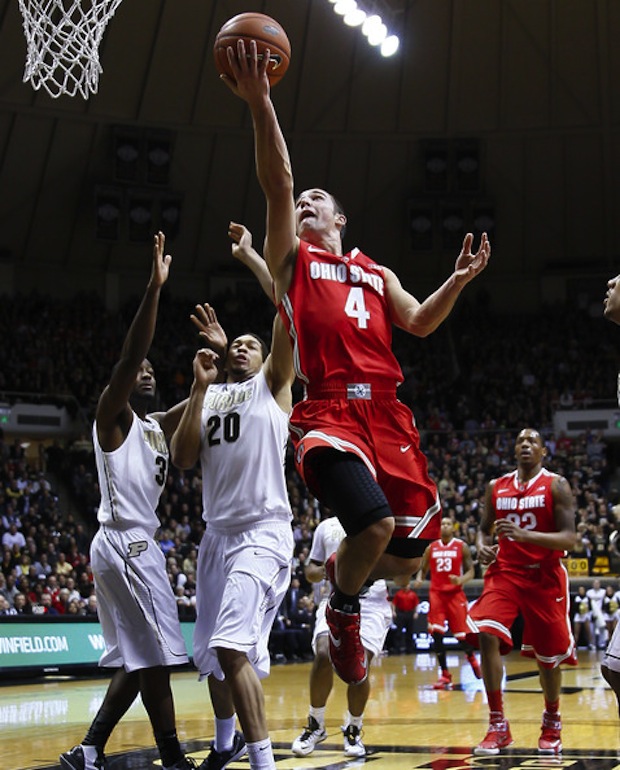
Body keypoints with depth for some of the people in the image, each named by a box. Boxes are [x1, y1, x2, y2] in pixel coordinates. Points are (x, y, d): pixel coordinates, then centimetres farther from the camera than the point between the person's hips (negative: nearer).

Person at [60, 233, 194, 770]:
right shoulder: (113, 416, -4)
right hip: (125, 544, -10)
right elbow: (130, 354, -19)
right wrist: (155, 288, -27)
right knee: (156, 657, -9)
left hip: (137, 545, 10)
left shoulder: (157, 426, 20)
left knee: (137, 662, 11)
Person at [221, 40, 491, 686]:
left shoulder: (376, 273, 28)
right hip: (328, 412, -5)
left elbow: (419, 324, 16)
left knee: (409, 551, 1)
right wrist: (259, 103, -12)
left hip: (387, 413, 5)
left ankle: (346, 574, 36)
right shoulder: (291, 258, 15)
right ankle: (342, 610, 5)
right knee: (375, 524, -27)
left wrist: (457, 281, 0)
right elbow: (277, 184, 0)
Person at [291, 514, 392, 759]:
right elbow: (311, 571, 19)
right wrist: (324, 570, -4)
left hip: (372, 602, -2)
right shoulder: (326, 527, 15)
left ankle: (353, 730, 8)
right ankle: (315, 725, -2)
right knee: (324, 655, -22)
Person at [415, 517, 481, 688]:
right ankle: (445, 676, -3)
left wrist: (461, 580, -22)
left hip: (455, 594, -2)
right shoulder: (431, 548, 8)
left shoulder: (462, 547, 0)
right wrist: (419, 579, -8)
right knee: (436, 633, -10)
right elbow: (423, 569, 15)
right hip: (436, 593, 2)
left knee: (462, 633, 3)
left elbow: (470, 571, -1)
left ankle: (471, 657, 37)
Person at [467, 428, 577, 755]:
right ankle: (498, 726, -12)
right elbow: (484, 526, 17)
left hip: (545, 577, -2)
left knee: (548, 656, 6)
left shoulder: (556, 485, -7)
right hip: (505, 573, 2)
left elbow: (568, 538, -14)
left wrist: (525, 535, -29)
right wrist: (483, 545, -8)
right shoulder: (496, 487, 5)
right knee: (487, 636, -21)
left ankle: (552, 723, 33)